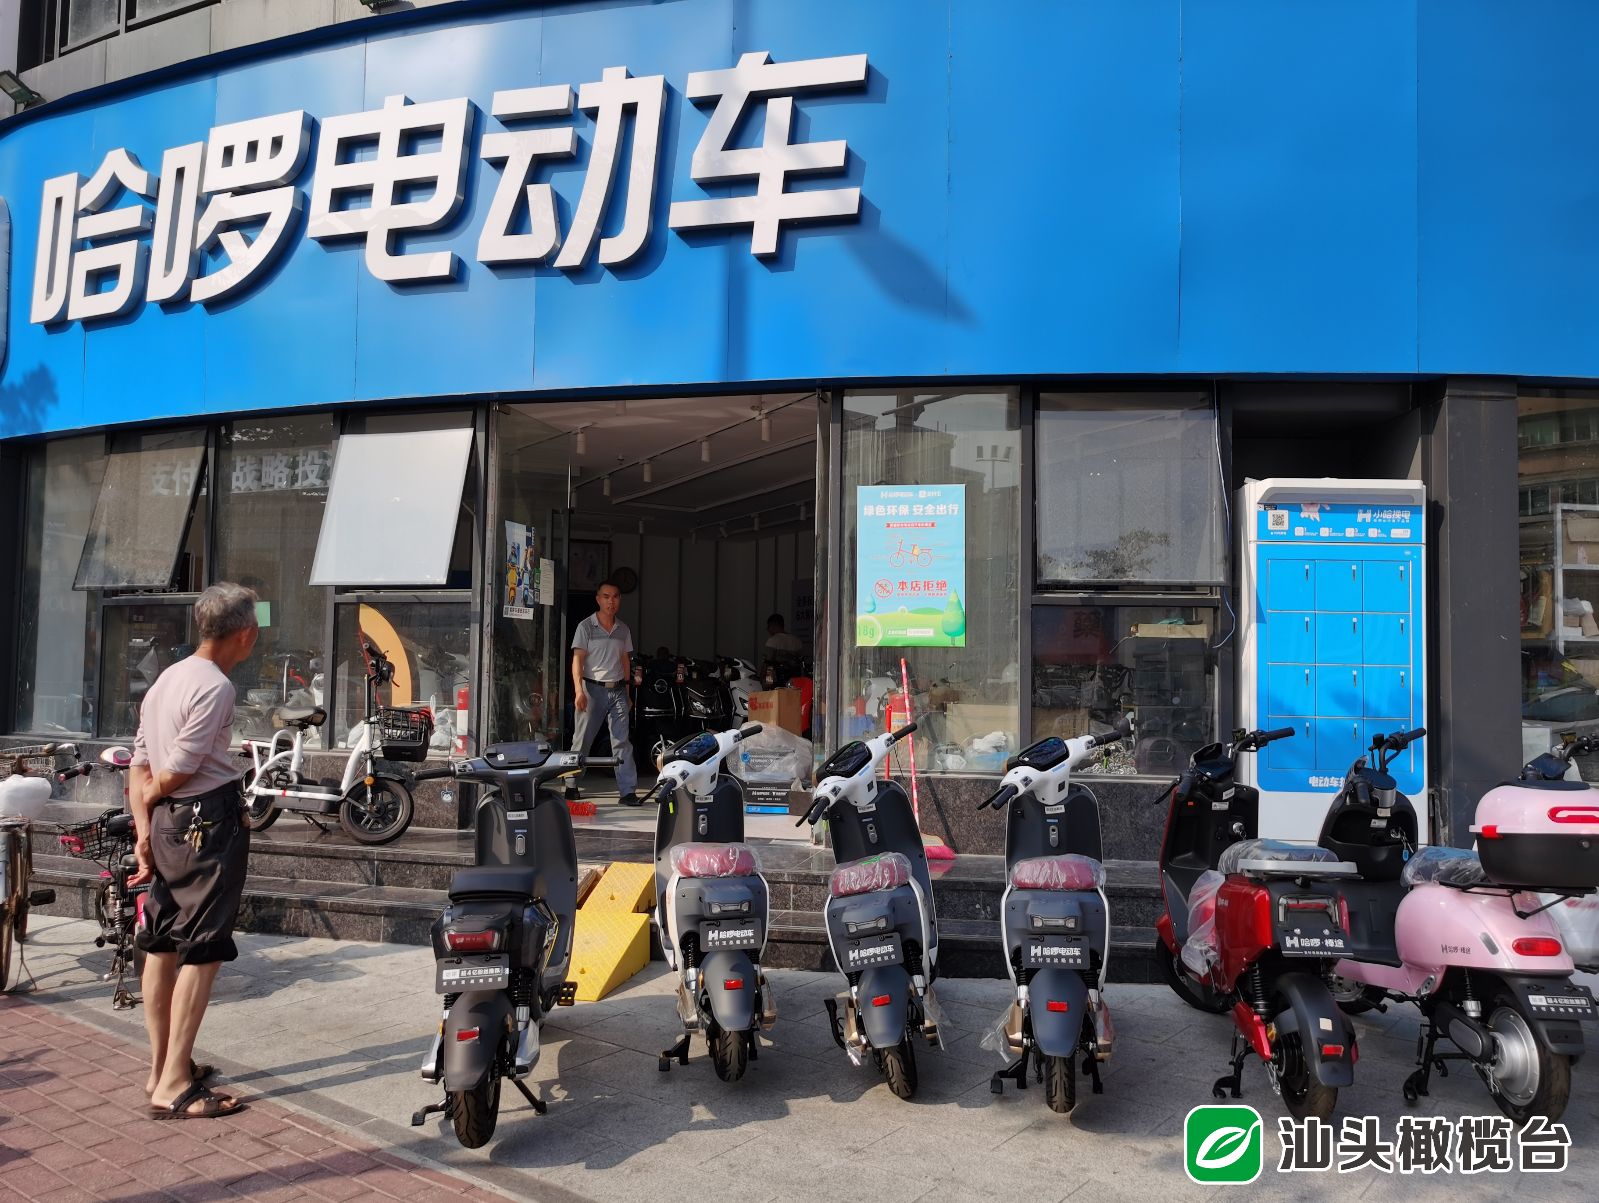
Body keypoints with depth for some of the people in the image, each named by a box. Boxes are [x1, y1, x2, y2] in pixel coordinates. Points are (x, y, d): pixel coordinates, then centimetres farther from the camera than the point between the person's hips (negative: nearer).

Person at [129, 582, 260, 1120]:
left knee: (162, 945, 15)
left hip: (168, 821, 10)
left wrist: (144, 832, 7)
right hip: (210, 818, -10)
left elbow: (139, 767, 11)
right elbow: (175, 773, -17)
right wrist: (149, 795, 3)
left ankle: (162, 1067, 27)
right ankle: (174, 1086, -2)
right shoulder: (215, 687, -16)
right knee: (203, 951, -5)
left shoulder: (167, 678, 13)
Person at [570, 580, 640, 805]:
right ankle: (571, 786, 17)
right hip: (593, 689, -3)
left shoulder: (623, 629, 13)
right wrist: (579, 691, -18)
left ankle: (628, 791, -6)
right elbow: (577, 660, -7)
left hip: (617, 690, 3)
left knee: (622, 741, -3)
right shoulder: (586, 627, -1)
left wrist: (627, 691, 14)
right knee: (582, 741, 4)